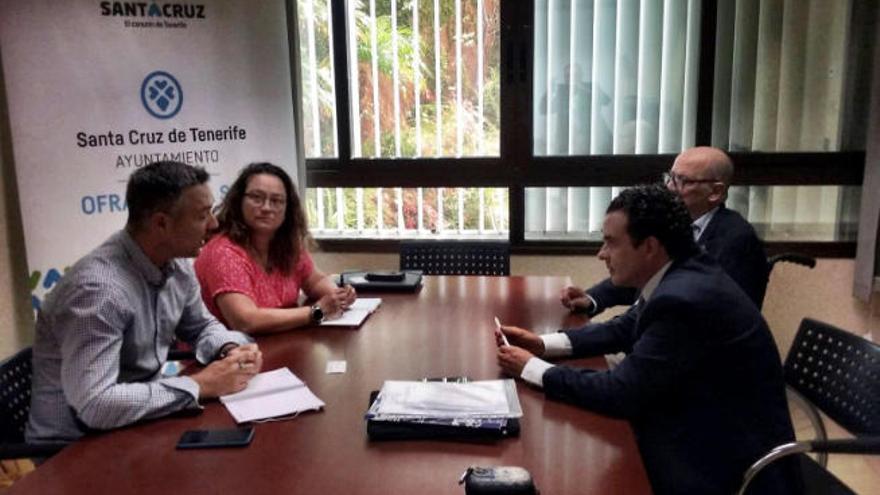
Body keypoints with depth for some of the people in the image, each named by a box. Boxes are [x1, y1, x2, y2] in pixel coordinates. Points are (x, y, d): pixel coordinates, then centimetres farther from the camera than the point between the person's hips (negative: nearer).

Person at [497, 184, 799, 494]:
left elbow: (621, 393, -25)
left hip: (733, 466, -8)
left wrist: (532, 368, -14)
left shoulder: (684, 300, -29)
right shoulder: (678, 277, 1)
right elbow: (625, 330, 15)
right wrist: (544, 344, 3)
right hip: (706, 433, 8)